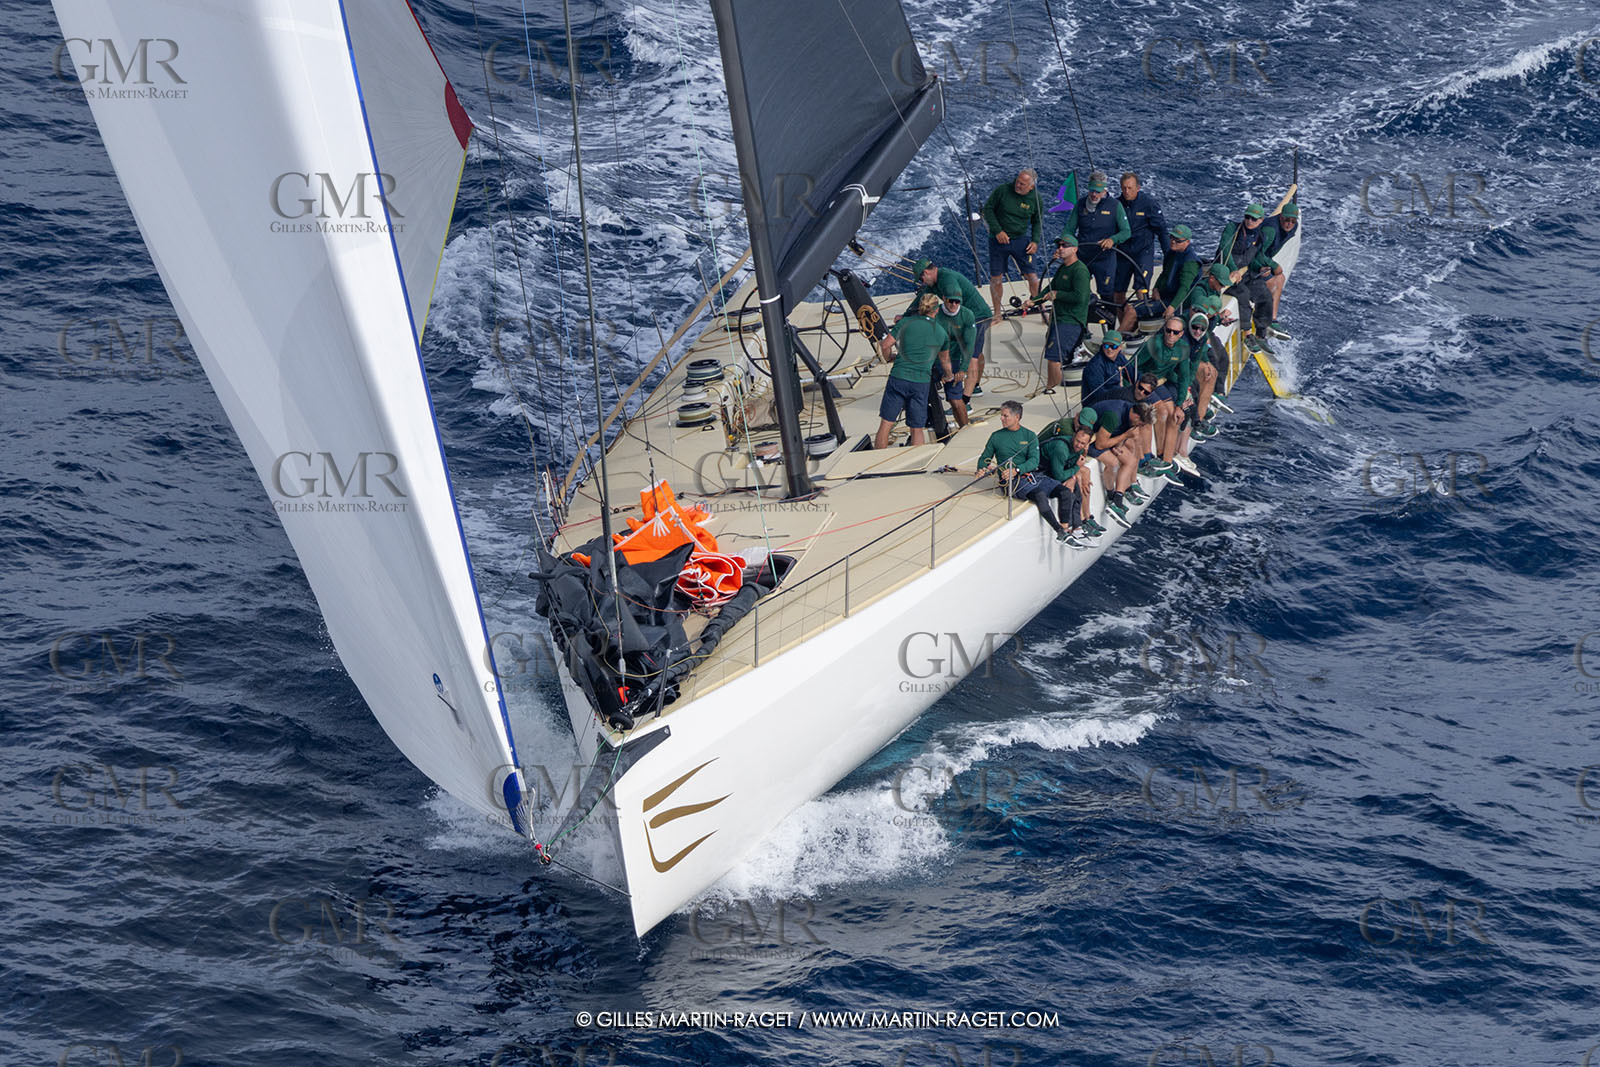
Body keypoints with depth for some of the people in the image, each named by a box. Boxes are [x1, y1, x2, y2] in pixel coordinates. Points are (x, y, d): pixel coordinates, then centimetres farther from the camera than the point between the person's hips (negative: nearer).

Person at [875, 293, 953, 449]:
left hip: (898, 378, -1)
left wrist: (889, 358, 23)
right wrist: (948, 375, 45)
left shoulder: (905, 322, 1)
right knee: (917, 428, 9)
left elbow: (886, 345, 0)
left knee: (886, 423, 5)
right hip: (921, 382, 1)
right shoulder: (942, 333, 9)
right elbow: (945, 359, 25)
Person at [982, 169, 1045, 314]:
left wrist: (1035, 241, -7)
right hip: (998, 240, -1)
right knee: (996, 278, 2)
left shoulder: (1037, 199, -7)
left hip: (1020, 240, 1)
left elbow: (1038, 222, 8)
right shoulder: (1002, 190, -14)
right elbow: (988, 208, -4)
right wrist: (998, 231, -12)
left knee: (1032, 276, -8)